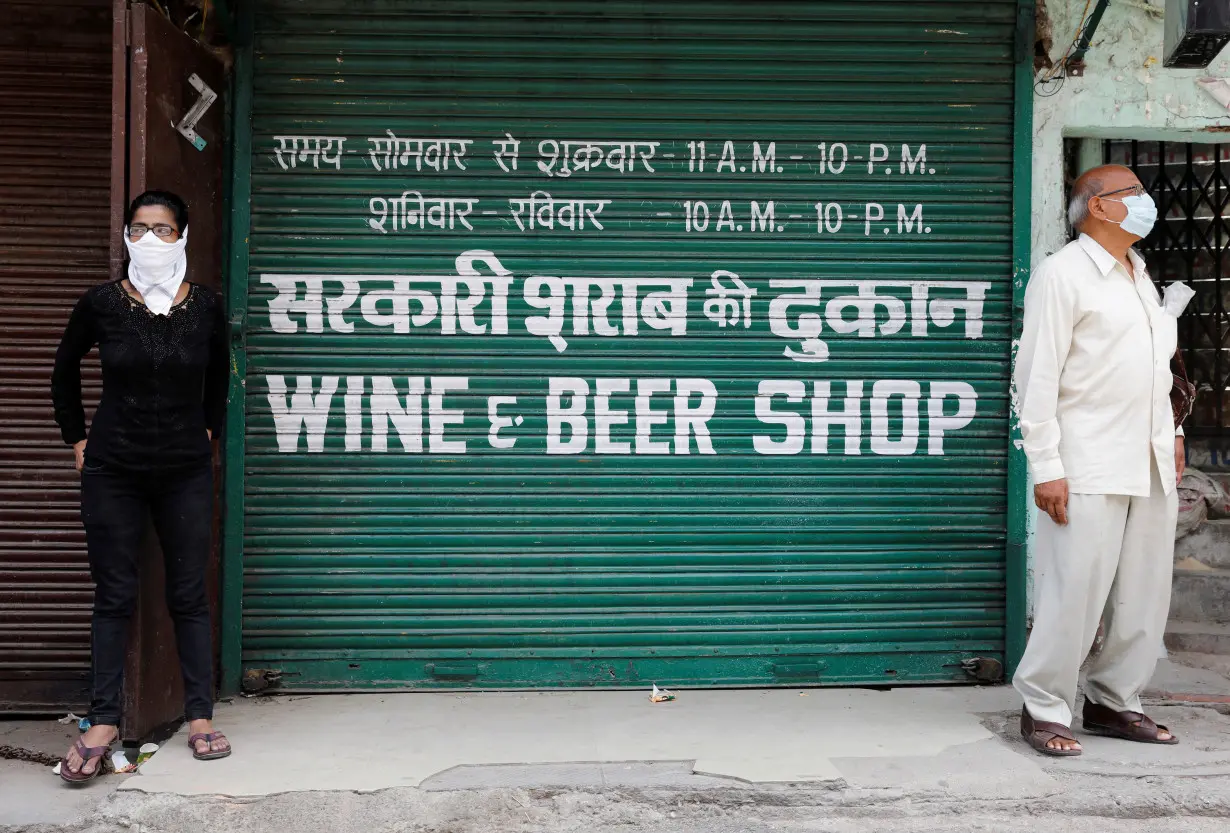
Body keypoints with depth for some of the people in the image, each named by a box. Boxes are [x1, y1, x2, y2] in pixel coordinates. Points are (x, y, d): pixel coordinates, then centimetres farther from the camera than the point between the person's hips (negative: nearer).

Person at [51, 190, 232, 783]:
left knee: (189, 595, 6)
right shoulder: (100, 304, -6)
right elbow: (65, 372, 11)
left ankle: (200, 718, 13)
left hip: (187, 472, 1)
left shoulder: (206, 308, -3)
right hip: (113, 472, 0)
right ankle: (103, 723, 14)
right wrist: (77, 438, 8)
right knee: (113, 596, 5)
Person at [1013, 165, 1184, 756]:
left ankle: (1114, 702, 23)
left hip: (1151, 465, 8)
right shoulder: (1063, 274, -7)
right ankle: (1044, 709, 7)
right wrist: (1045, 468, -17)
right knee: (1076, 591, -6)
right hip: (1089, 469, -8)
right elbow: (1038, 376, -13)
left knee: (1145, 594, 10)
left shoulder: (1140, 275, 18)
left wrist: (1170, 432, 19)